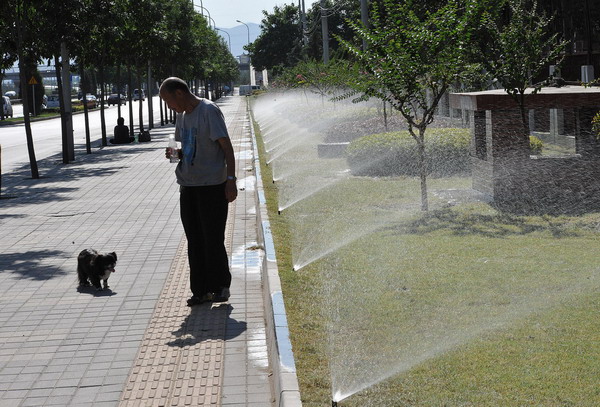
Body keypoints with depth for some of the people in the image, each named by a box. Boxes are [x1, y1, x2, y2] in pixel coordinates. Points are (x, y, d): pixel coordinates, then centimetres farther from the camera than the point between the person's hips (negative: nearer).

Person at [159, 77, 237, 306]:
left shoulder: (209, 111, -11)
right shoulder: (182, 115, 14)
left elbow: (226, 146, -12)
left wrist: (230, 179, -17)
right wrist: (175, 153, 2)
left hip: (212, 186, -8)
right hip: (188, 186, 8)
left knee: (213, 239, -2)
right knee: (194, 241, 9)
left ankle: (220, 286, 12)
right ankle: (200, 290, 16)